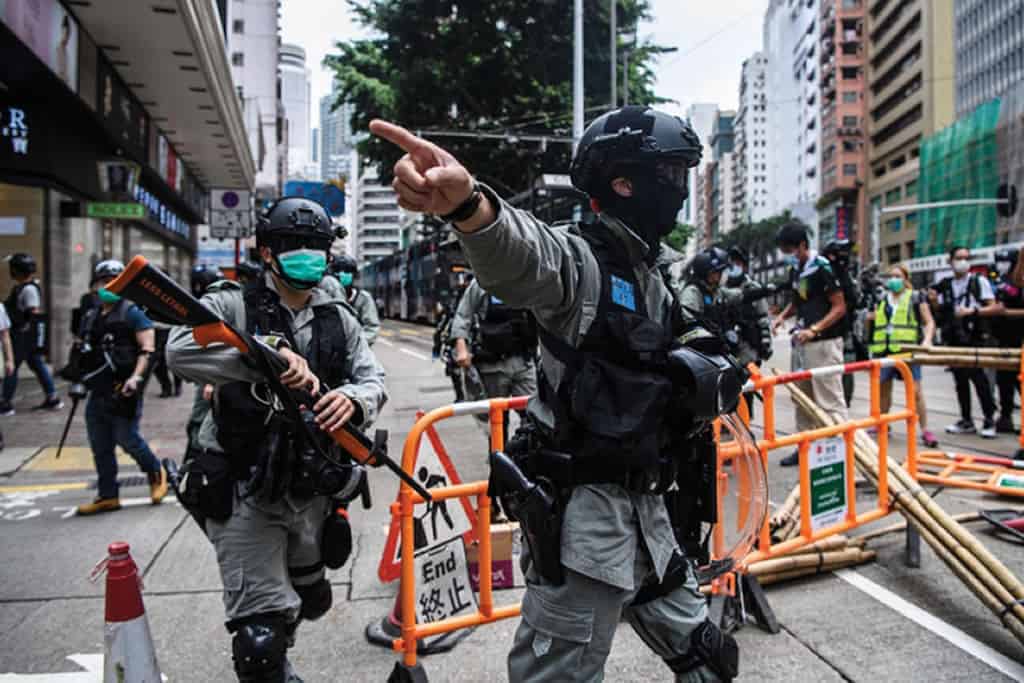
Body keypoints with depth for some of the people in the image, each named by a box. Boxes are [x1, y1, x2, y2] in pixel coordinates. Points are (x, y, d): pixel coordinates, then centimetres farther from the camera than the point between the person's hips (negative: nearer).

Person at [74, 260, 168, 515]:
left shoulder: (132, 313, -3)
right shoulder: (90, 318, 18)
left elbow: (147, 349, -11)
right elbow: (83, 353, 27)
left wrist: (135, 377, -22)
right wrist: (80, 380, 15)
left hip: (123, 389, -7)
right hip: (98, 392, 7)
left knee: (127, 438, -8)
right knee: (100, 446, 9)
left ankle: (156, 473, 18)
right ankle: (107, 496, 18)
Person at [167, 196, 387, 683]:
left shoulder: (339, 319, 7)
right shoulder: (233, 305, -7)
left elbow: (374, 379, -1)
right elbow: (180, 350, -24)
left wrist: (354, 399, -25)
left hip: (313, 493, 6)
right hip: (246, 494, -5)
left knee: (311, 601, 26)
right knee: (261, 639, -8)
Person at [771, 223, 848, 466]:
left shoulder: (822, 267, -13)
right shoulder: (795, 269, 11)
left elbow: (840, 307, -14)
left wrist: (814, 329, -24)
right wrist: (783, 316, 4)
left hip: (823, 343, -8)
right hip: (800, 342, 8)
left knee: (829, 400, -5)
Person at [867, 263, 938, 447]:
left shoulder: (916, 298, 4)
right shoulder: (881, 300, 14)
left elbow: (929, 322, 3)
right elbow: (871, 319, 23)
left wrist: (927, 339, -14)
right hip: (884, 350, 4)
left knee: (915, 391, -7)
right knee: (883, 389, 12)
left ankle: (925, 430, 1)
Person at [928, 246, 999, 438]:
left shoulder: (979, 281, 0)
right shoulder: (945, 285, 11)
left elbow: (994, 308, -5)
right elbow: (941, 312, 16)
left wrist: (972, 311, -20)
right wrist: (934, 301, -3)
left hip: (975, 338, -5)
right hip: (953, 339, 5)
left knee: (978, 377, -10)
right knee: (960, 379, 9)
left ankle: (989, 420, 1)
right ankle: (966, 421, 18)